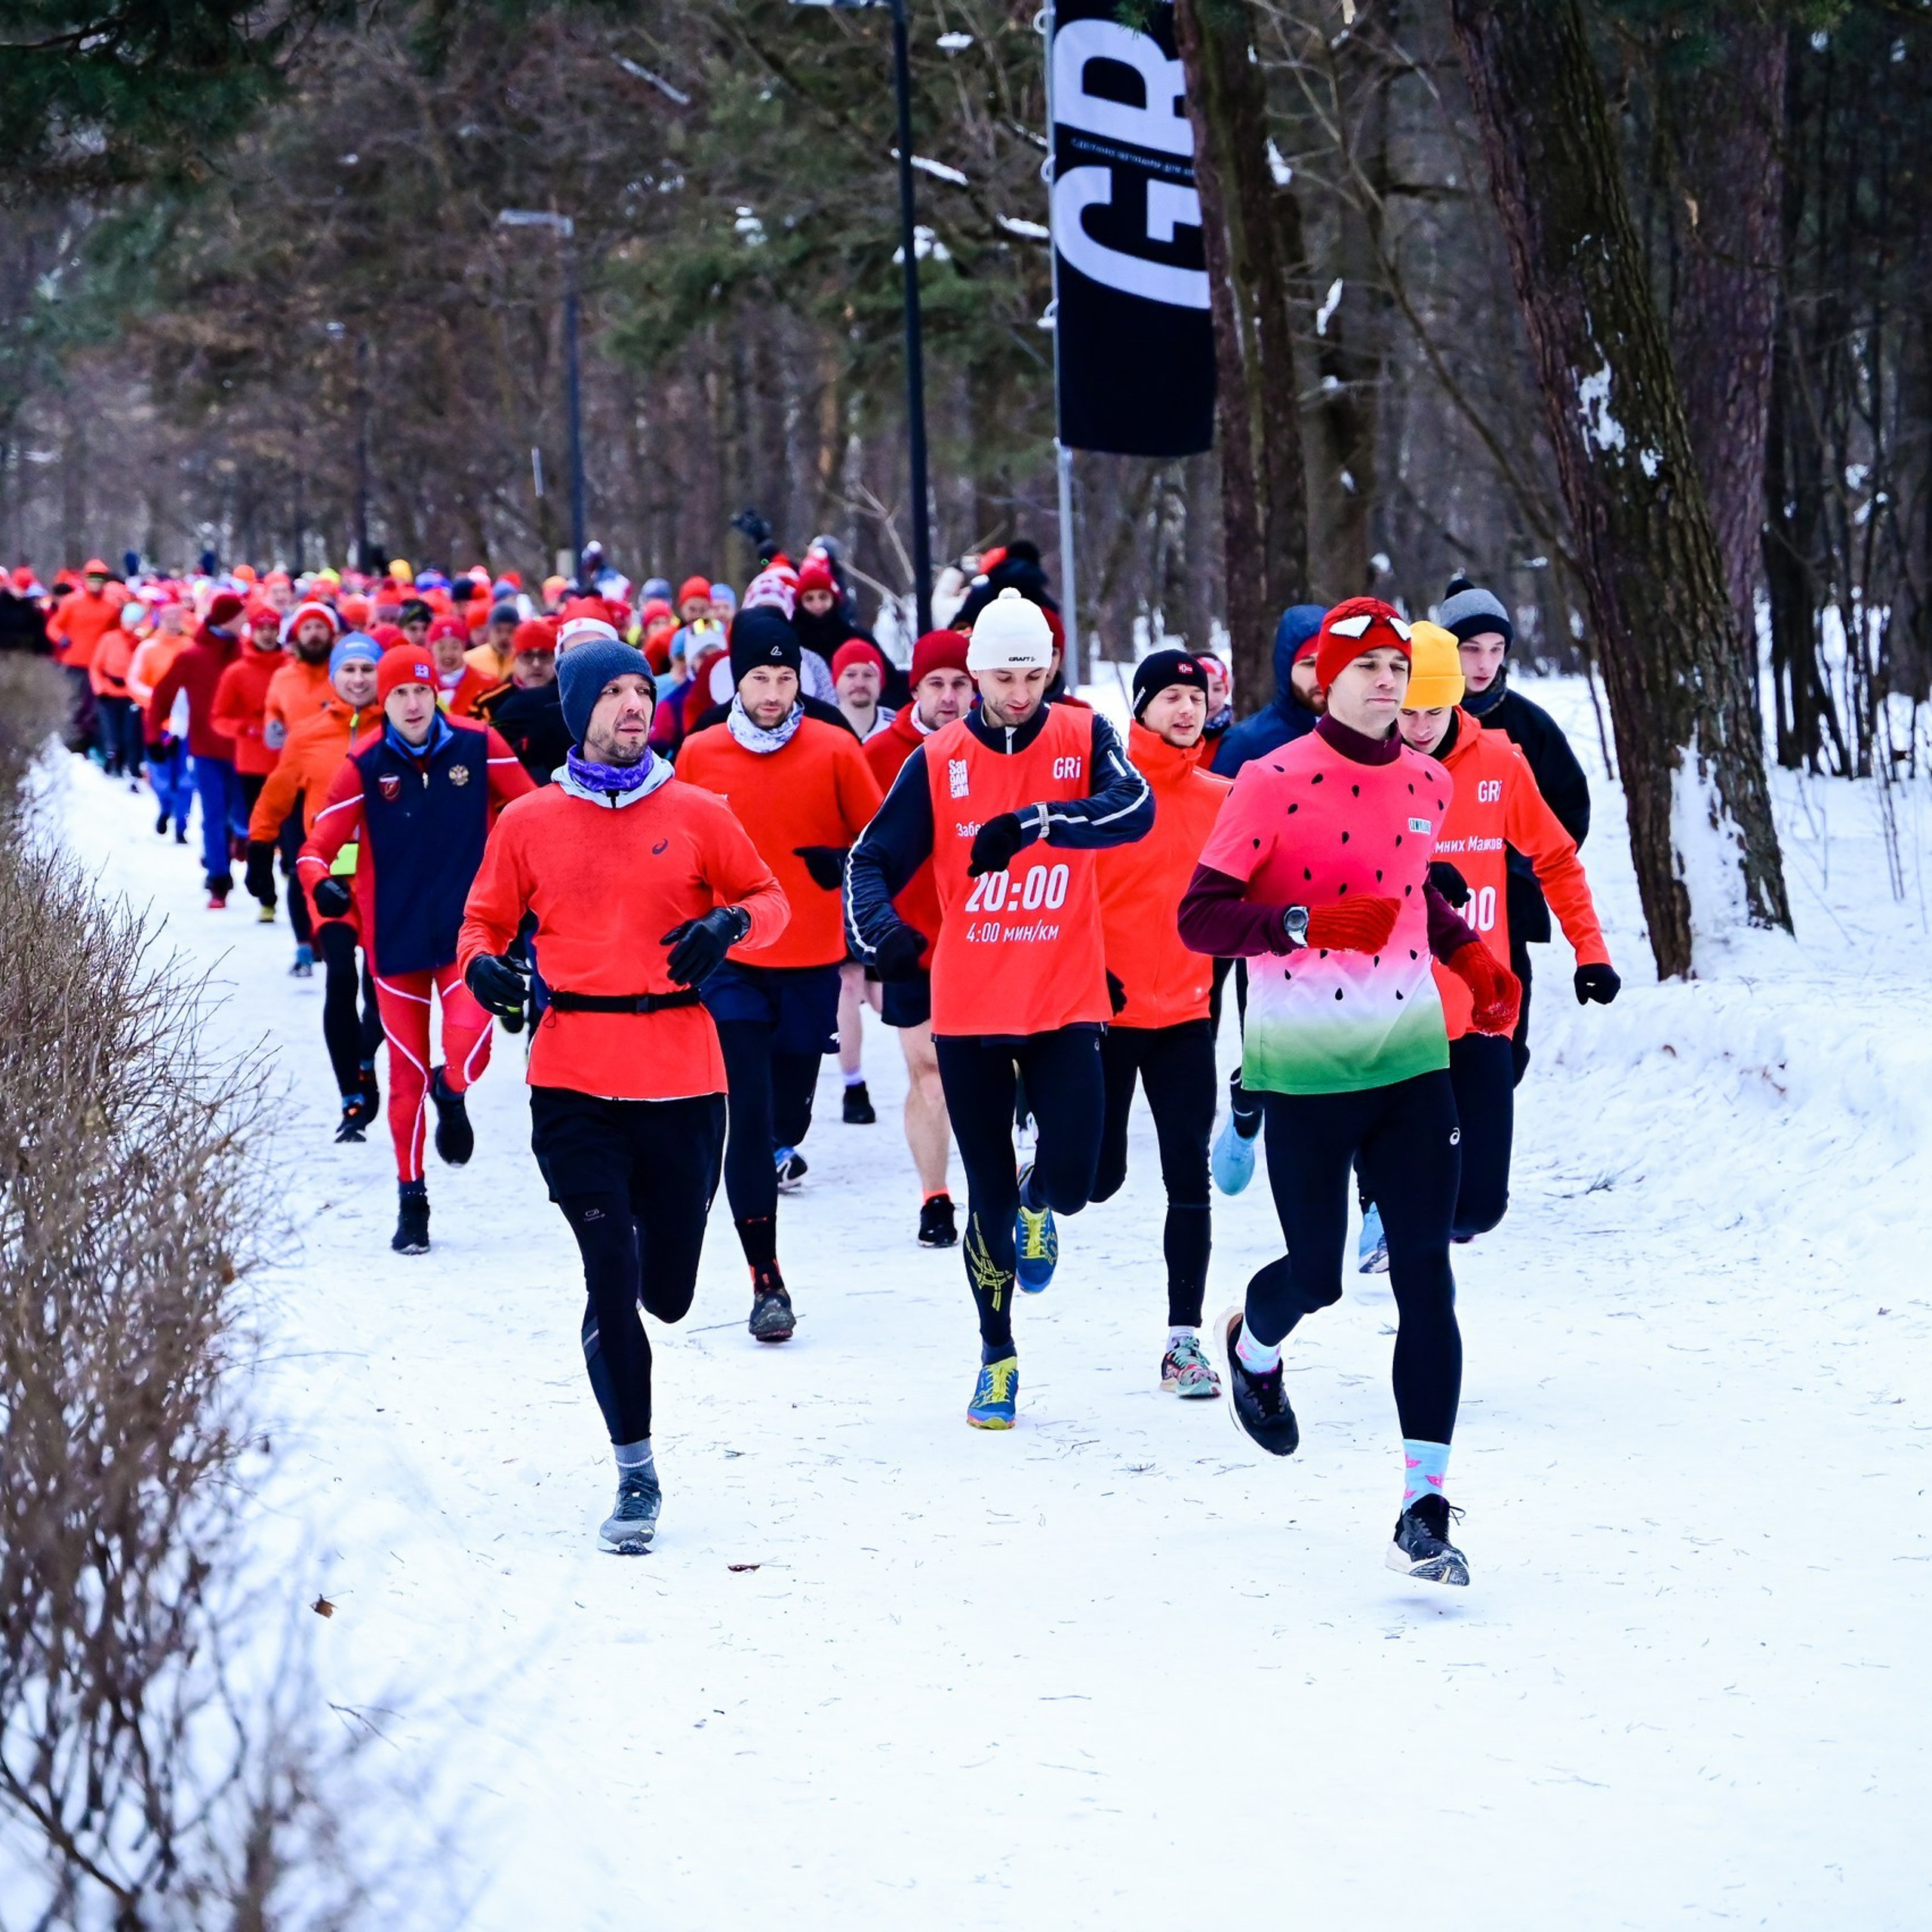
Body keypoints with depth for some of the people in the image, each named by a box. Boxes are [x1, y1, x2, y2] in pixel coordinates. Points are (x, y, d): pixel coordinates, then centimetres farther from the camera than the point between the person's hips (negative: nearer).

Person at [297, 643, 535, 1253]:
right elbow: (318, 846, -7)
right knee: (408, 1074, 5)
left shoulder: (479, 746, -5)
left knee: (468, 1049, -21)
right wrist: (321, 883, -27)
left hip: (466, 929, 0)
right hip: (395, 940, 0)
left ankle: (451, 1094, 17)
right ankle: (411, 1198, 23)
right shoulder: (363, 764, -7)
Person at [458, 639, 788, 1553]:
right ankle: (635, 1472, 2)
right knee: (610, 1274, -10)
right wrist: (481, 962, -9)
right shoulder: (528, 823, 5)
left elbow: (769, 900, 12)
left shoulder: (697, 815, 5)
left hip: (681, 1078, 1)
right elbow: (484, 918, 14)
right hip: (573, 1082, -1)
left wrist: (731, 923, -10)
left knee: (667, 1292, 7)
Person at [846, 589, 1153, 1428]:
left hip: (1065, 1002, -1)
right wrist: (879, 929, -20)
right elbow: (873, 860, 1)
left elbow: (1134, 809, -19)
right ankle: (997, 1357, 25)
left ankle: (1038, 1203, 26)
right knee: (989, 1194, 7)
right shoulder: (938, 761, 1)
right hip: (969, 1008, 1)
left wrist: (1035, 821, -33)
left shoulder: (1082, 738, -1)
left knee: (1072, 1178, -13)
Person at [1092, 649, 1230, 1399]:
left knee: (1189, 1178, -2)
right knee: (1100, 1175, 1)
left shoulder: (1221, 799, 5)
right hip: (1105, 1007, -3)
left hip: (1185, 1012, 3)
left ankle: (1185, 1339, 4)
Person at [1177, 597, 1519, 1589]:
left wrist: (1469, 953, 13)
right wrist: (1306, 923, -25)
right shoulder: (1273, 784, -10)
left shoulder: (1427, 783, 8)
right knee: (1316, 1273, 3)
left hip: (1411, 1058, 4)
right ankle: (1253, 1346, 42)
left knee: (1426, 1280, -4)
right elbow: (1200, 916, -12)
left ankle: (1425, 1508, -3)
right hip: (1306, 1065, -4)